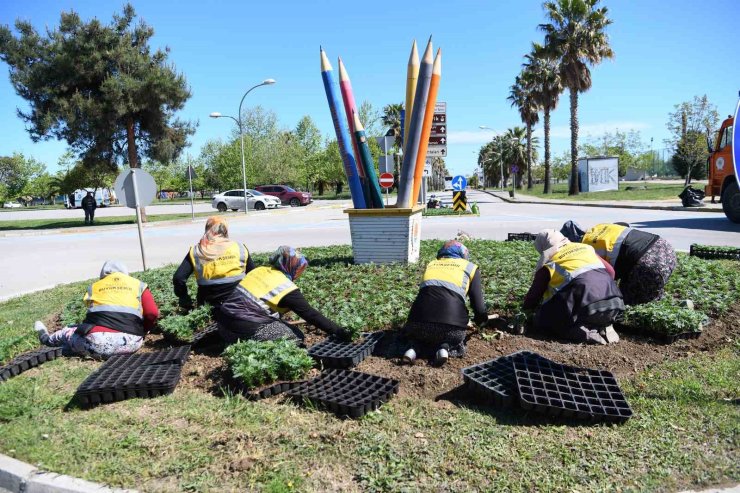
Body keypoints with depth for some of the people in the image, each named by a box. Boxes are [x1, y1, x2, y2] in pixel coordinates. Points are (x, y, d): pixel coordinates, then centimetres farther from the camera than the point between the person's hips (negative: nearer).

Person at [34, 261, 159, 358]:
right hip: (130, 344, 0)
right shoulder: (138, 285, 14)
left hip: (97, 342, 0)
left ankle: (47, 339, 57)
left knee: (69, 332, 31)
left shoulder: (94, 286, 18)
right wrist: (141, 332, 17)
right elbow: (153, 314, 0)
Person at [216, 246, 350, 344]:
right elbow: (311, 314, -10)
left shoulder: (260, 270, 10)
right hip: (246, 330, -8)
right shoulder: (286, 288, -11)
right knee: (296, 337, 1)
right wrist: (337, 331, -4)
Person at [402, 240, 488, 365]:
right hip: (452, 323, -2)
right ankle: (444, 347, -2)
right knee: (457, 348, 30)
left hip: (419, 321, 2)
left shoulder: (430, 264, 27)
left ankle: (415, 347, 4)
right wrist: (481, 320, 39)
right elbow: (478, 305, 15)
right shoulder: (470, 267, 19)